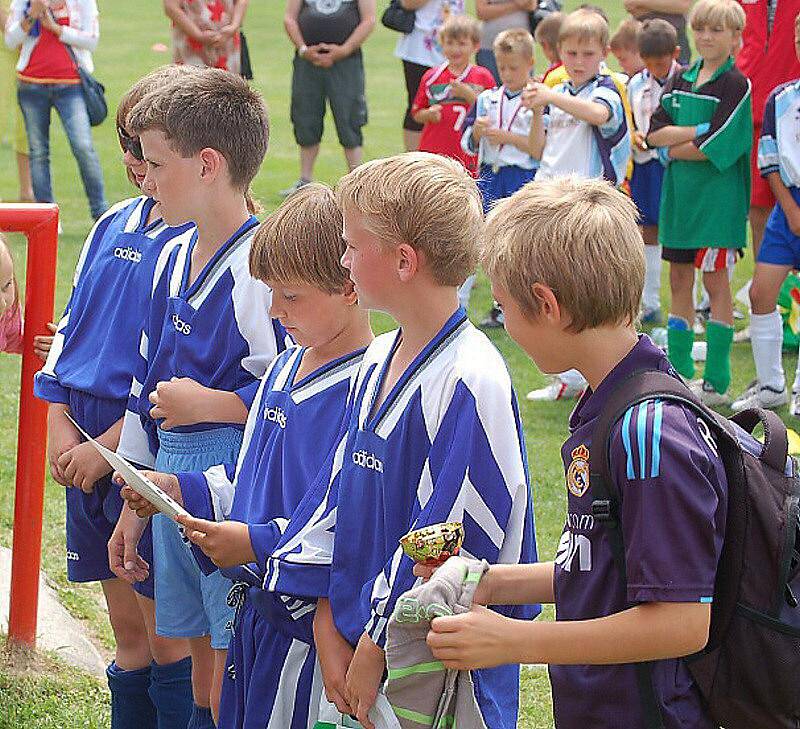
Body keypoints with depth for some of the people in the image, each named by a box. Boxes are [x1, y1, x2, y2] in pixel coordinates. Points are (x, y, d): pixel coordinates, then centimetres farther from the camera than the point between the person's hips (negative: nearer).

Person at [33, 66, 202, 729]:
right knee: (127, 635, 16)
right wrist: (59, 422, 2)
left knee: (168, 638, 1)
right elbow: (71, 327, 15)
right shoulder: (114, 227, 10)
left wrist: (110, 444, -16)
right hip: (86, 448, 7)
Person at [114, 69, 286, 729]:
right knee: (202, 656, 17)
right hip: (172, 477, 9)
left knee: (234, 676, -3)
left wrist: (210, 404, -15)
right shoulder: (175, 260, 12)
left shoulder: (261, 267, -16)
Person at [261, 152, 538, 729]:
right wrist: (329, 626, 2)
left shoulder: (469, 382, -20)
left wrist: (375, 647, -15)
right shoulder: (380, 360, 7)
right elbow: (336, 488, 10)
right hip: (362, 644, 8)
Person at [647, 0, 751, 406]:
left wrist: (675, 146, -5)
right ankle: (678, 372, 18)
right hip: (680, 193, 6)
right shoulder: (681, 80, 10)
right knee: (679, 281, 10)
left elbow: (717, 148, -17)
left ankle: (717, 382, 2)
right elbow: (655, 132, 0)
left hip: (718, 197, -6)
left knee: (715, 281, -2)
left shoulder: (735, 85, -9)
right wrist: (698, 132, -12)